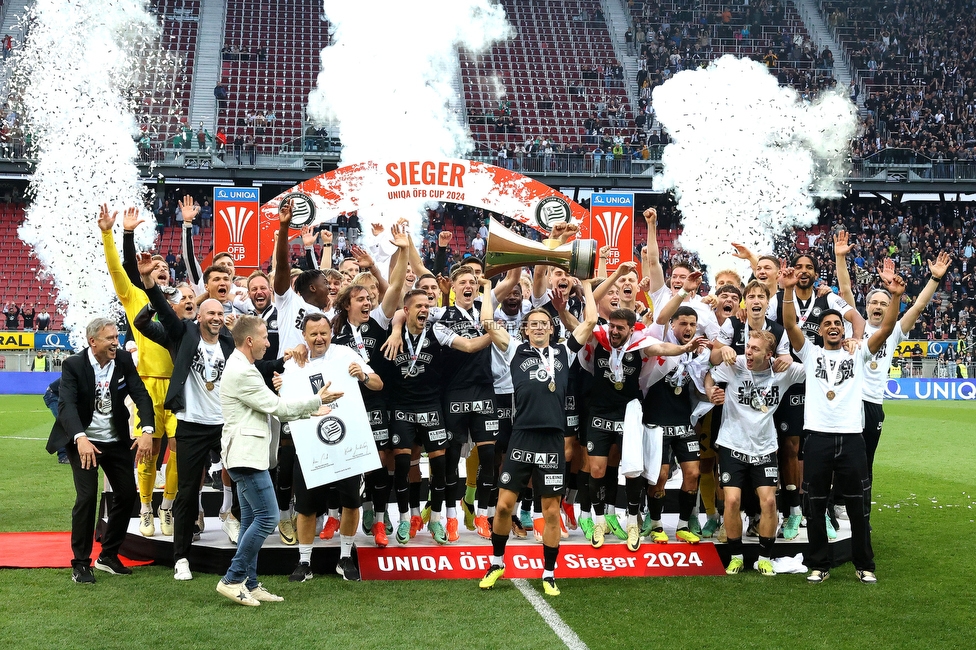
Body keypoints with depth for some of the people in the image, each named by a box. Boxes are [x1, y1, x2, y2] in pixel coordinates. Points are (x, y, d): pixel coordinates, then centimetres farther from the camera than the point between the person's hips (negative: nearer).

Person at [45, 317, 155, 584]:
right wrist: (81, 439, -44)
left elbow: (141, 395, -11)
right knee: (87, 496, -14)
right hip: (83, 441, -5)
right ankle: (80, 563, 1)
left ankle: (108, 556, 22)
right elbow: (66, 405, -27)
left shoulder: (124, 360, -5)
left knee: (127, 493, 5)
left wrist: (147, 431, -28)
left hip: (117, 440, 5)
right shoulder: (73, 365, -16)